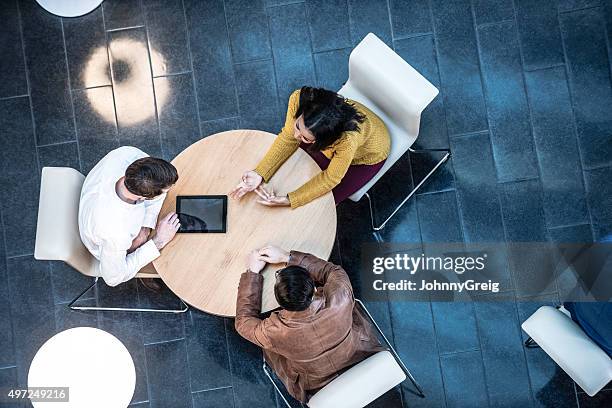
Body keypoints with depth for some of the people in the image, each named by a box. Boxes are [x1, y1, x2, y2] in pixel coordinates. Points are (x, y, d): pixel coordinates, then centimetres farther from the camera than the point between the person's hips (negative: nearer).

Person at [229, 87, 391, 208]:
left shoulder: (348, 139, -48)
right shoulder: (299, 99, -37)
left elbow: (331, 178, -30)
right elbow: (288, 138, -19)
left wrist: (288, 200, -34)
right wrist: (259, 173, -28)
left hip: (367, 154, -4)